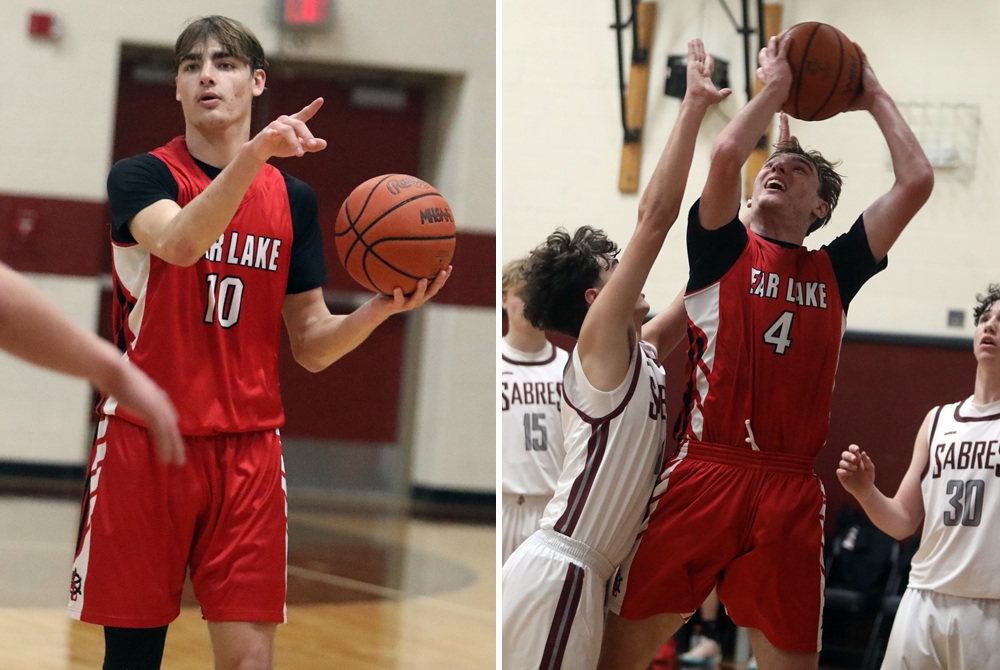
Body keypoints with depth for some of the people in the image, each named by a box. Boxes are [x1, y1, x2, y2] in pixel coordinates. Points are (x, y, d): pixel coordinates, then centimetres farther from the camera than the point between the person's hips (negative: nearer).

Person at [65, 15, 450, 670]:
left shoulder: (293, 196, 9)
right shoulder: (140, 176, -2)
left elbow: (312, 345, 9)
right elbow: (179, 243, -26)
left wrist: (382, 308, -11)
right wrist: (253, 153, -38)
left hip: (249, 450, 2)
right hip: (145, 444, -2)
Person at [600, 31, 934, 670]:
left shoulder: (836, 269, 16)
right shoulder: (722, 250, 8)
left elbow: (917, 181, 9)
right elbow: (727, 154, -10)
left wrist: (876, 97, 17)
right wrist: (776, 86, 4)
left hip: (792, 491, 3)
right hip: (703, 474, -2)